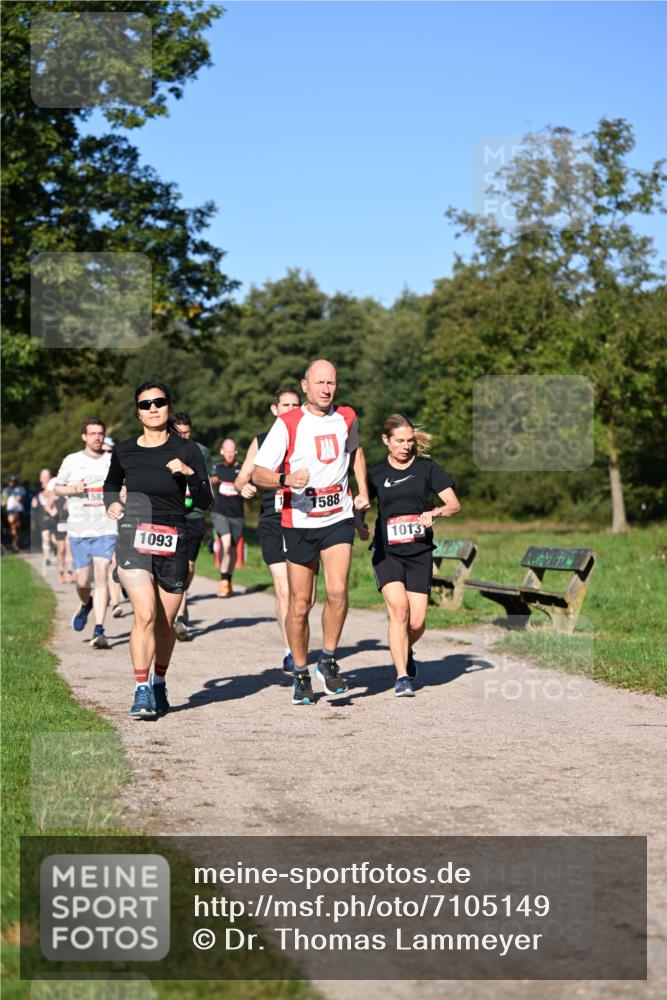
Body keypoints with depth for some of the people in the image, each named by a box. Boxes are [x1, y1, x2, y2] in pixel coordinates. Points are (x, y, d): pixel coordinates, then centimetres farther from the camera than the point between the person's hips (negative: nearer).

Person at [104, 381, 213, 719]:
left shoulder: (187, 451, 1)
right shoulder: (124, 451, 6)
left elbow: (205, 502, -3)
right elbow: (111, 484, 26)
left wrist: (190, 474, -19)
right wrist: (111, 503, 6)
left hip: (173, 542, 1)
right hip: (134, 539, 0)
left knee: (165, 623, 8)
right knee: (145, 614, -19)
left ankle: (158, 684, 31)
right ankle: (141, 691, -16)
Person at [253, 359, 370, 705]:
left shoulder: (346, 417, 7)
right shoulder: (287, 424, -5)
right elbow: (258, 474, -8)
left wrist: (363, 492, 19)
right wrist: (287, 479, -27)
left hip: (339, 517, 2)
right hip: (299, 522, -2)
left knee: (337, 591, -17)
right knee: (300, 603, 2)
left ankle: (328, 660, 3)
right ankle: (301, 674, 20)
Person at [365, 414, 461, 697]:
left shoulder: (427, 468, 3)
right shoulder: (376, 473, 6)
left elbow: (455, 505, 0)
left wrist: (435, 512, -18)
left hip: (420, 552, 1)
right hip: (386, 552, 0)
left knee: (417, 621, -4)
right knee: (398, 608, -21)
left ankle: (407, 651, 32)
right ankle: (402, 677, -15)